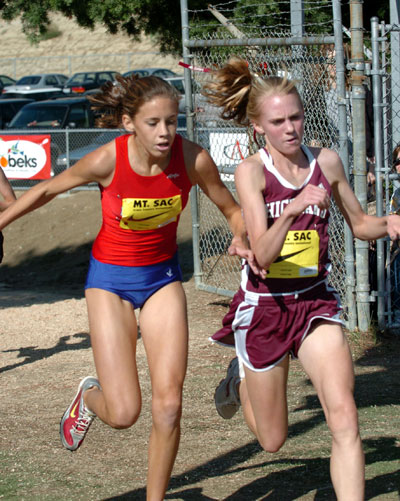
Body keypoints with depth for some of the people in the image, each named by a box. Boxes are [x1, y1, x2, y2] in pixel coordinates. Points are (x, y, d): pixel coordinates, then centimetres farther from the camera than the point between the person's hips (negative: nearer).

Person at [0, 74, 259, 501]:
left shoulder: (192, 158, -19)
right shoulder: (108, 160, -24)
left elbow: (234, 212, -2)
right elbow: (47, 190, -5)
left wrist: (240, 239, -23)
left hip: (163, 277, 2)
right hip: (110, 279, -2)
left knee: (168, 405, -7)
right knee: (123, 413, -8)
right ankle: (90, 395, 29)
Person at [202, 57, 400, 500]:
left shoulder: (326, 162, -2)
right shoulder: (251, 171, -14)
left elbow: (358, 223, 13)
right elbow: (263, 252, -24)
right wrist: (292, 210, -41)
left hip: (316, 302, 2)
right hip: (264, 304, -2)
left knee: (344, 416, -18)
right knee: (272, 440, 13)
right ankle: (240, 379, 46)